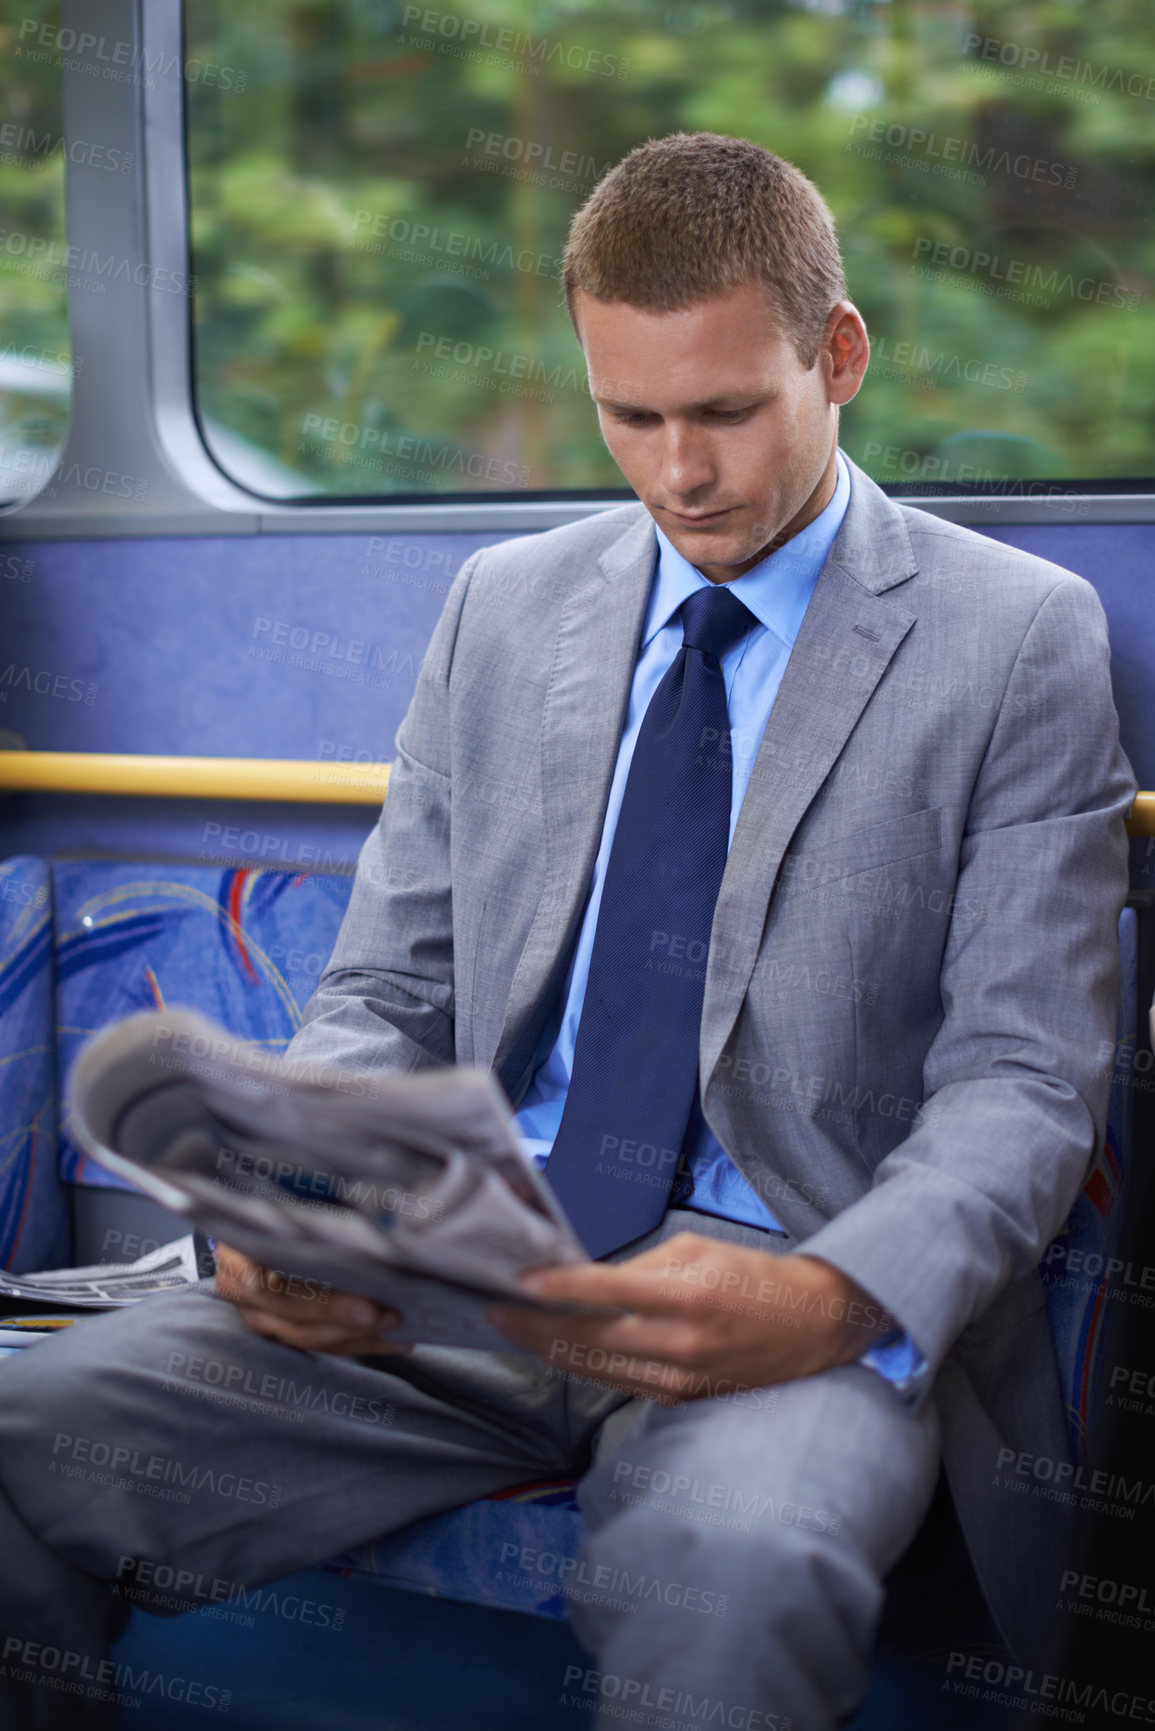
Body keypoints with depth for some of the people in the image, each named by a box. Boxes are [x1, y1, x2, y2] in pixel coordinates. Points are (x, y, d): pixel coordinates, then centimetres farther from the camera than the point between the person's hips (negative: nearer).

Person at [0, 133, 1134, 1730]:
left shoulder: (1021, 637, 2)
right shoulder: (505, 606, 15)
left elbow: (1023, 1079, -3)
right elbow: (386, 993, 15)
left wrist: (836, 1301, -23)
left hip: (786, 1299, -3)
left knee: (732, 1567, -38)